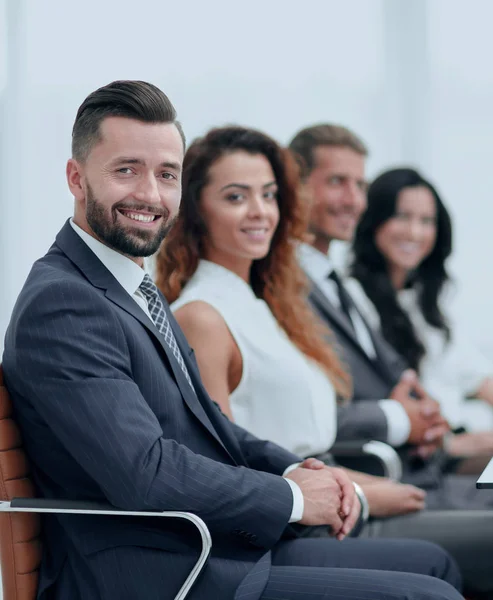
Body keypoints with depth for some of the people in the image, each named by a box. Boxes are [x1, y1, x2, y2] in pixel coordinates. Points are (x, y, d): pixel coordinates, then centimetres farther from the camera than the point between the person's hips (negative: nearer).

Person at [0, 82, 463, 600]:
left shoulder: (135, 290, 15)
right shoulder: (59, 304, -17)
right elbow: (146, 474, -25)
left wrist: (295, 469, 2)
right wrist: (292, 496, -14)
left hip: (226, 552, 10)